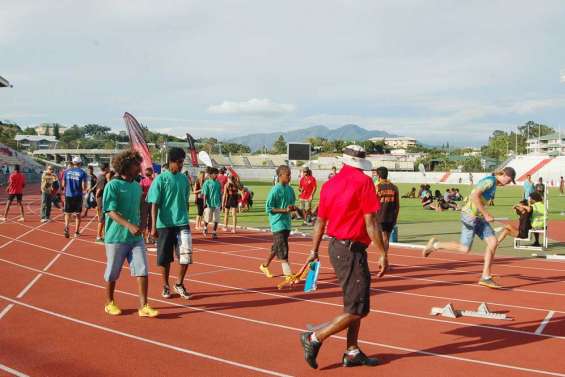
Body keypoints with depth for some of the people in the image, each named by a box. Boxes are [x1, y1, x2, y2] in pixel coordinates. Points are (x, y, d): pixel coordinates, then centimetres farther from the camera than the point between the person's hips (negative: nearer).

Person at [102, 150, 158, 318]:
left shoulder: (137, 186, 10)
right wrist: (129, 225, -28)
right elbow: (111, 212, -17)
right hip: (116, 237, -5)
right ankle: (109, 303, 28)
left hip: (136, 237, 5)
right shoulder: (113, 186, -11)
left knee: (142, 271, -2)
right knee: (112, 273, 8)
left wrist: (141, 223, 7)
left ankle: (143, 306, 2)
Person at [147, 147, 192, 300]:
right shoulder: (160, 179, -6)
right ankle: (166, 286, 23)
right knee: (165, 258, 6)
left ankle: (179, 284, 14)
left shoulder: (184, 178, 7)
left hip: (182, 223, 3)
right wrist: (153, 227, -11)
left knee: (186, 254, -5)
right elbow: (154, 204, -7)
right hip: (165, 224, -3)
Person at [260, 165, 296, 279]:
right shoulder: (275, 190, -13)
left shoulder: (290, 189, 7)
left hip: (287, 223, 8)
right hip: (277, 223, -8)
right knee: (283, 250, -9)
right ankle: (288, 274, -9)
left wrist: (292, 208, -4)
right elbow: (268, 208, -13)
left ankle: (264, 266, 37)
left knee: (276, 247, 18)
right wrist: (285, 210, -20)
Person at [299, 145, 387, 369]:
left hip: (335, 247, 9)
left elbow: (320, 221, 14)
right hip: (352, 250, -9)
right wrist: (382, 254, -11)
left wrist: (314, 251, 22)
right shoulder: (363, 182, -11)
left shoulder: (330, 184, 10)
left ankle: (352, 352, 23)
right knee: (358, 310, -2)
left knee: (354, 303, 18)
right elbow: (370, 222, -15)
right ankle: (315, 338, -1)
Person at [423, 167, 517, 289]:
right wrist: (486, 214, -23)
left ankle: (485, 277, 2)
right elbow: (475, 195, -26)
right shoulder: (490, 181, -15)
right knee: (465, 248, -6)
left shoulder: (494, 184, 16)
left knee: (493, 242, -1)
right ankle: (435, 245, 14)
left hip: (478, 217, 10)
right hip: (470, 215, -10)